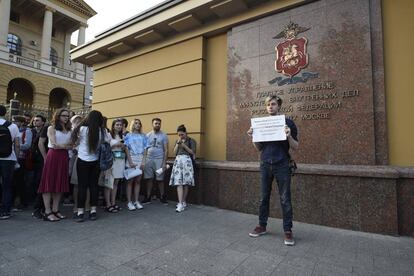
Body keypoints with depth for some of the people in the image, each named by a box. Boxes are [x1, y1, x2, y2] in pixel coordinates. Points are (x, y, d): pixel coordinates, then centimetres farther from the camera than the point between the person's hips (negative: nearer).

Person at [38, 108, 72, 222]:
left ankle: (55, 210, 13)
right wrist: (67, 145, 2)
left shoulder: (69, 130, 13)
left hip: (64, 157, 5)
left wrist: (61, 145, -9)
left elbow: (71, 145, 6)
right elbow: (55, 145, -8)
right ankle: (47, 212, 2)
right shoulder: (51, 128, 1)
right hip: (53, 156, -5)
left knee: (61, 184, 5)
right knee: (49, 183, -3)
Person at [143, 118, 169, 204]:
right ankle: (148, 197, 16)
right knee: (149, 178, 5)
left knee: (160, 179, 3)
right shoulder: (148, 135, 9)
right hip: (149, 159, 2)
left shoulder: (163, 136, 1)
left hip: (159, 159, -2)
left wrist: (164, 162, -10)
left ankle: (162, 197, 17)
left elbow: (166, 150, -2)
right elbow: (145, 148, 8)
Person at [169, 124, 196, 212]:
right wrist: (178, 143, 0)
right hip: (178, 161, 3)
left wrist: (184, 145, -10)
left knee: (185, 183, -1)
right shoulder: (177, 141, 19)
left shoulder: (191, 141, 5)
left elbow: (192, 152, -3)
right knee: (178, 182, -9)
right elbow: (175, 152, 11)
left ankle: (183, 202, 13)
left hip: (187, 161, -3)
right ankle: (181, 203, -11)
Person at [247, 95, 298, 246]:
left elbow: (295, 147, -1)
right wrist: (253, 136, -5)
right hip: (265, 165, 3)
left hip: (282, 165, -3)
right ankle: (262, 226, 23)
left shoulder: (288, 123, 0)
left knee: (285, 199, 2)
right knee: (264, 197, 11)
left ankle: (288, 230, 14)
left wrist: (289, 136, -20)